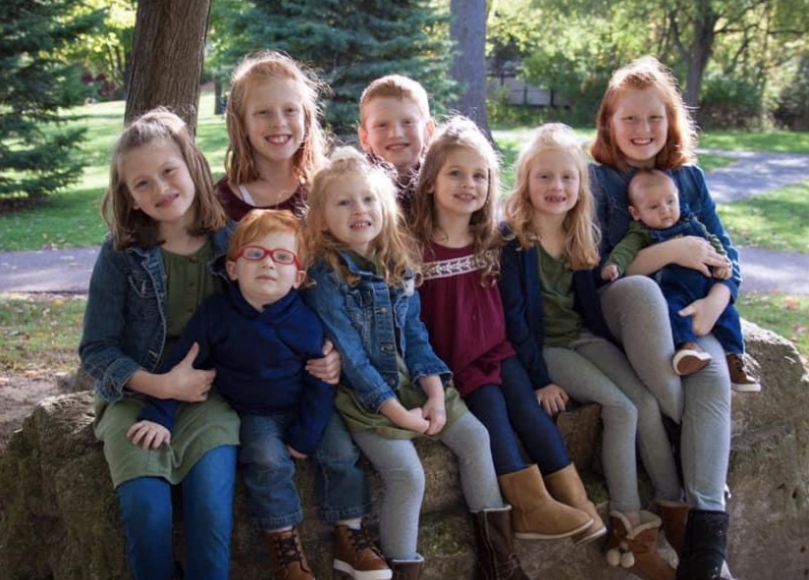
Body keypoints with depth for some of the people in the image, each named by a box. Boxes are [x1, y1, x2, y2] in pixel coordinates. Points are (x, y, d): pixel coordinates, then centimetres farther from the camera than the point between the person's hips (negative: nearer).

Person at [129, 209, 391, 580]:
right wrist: (159, 416, -16)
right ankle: (283, 542, -10)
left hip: (304, 410, 2)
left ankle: (348, 533, 5)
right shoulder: (215, 313, -14)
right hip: (252, 415, -2)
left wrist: (305, 435, -10)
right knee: (269, 460, -28)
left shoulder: (306, 320, -11)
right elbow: (181, 366, -7)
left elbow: (320, 383, -5)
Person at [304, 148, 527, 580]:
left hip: (414, 382, 7)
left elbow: (415, 334, 5)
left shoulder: (397, 264, 6)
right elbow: (350, 356, -16)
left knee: (475, 437, -2)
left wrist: (436, 394, -7)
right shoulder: (325, 278, -13)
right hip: (363, 394, -6)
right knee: (407, 474, -22)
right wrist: (397, 412, -18)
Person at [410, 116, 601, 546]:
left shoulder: (491, 240, 8)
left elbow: (506, 304, 15)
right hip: (451, 361, -3)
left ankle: (575, 500, -17)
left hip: (495, 350, 3)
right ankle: (532, 504, -24)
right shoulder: (417, 247, -7)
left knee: (527, 407, -16)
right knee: (489, 404, -24)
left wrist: (506, 347, 8)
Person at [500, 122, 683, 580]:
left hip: (585, 338, 6)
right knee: (621, 409, -21)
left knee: (648, 402, -16)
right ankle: (629, 528, -12)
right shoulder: (512, 239, -12)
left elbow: (591, 304, 12)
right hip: (543, 348, -6)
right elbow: (514, 317, -14)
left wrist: (618, 349, 6)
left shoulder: (582, 237, 7)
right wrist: (541, 380, -17)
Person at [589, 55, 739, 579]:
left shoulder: (689, 177, 12)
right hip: (621, 314, -3)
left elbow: (725, 255, 7)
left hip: (686, 316, 3)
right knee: (641, 288, -38)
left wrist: (715, 303, -15)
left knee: (713, 378, -30)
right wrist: (672, 251, -17)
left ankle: (706, 535, -32)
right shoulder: (596, 179, 0)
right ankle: (674, 436, -31)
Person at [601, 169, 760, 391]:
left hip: (706, 283, 5)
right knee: (670, 307, -34)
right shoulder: (641, 234, 2)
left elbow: (712, 241, 21)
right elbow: (626, 249, -14)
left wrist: (722, 262, 3)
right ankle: (687, 345, -48)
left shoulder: (691, 223, 16)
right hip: (672, 290, -5)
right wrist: (614, 264, -36)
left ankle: (734, 356, 4)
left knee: (726, 311, -2)